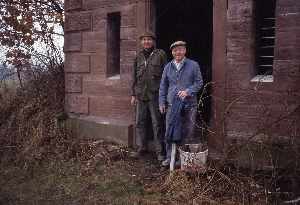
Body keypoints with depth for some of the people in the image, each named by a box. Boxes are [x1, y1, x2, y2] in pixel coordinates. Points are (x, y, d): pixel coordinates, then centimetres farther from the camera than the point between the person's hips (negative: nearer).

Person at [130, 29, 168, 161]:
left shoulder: (160, 54, 1)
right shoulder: (138, 57, 14)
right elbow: (134, 77, 17)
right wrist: (133, 94, 12)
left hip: (155, 94, -4)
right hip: (141, 95, 5)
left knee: (157, 124, 0)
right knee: (140, 123, 10)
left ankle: (159, 151, 8)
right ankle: (142, 148, 22)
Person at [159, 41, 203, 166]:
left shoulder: (193, 65, 2)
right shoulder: (168, 67, 11)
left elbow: (199, 82, 1)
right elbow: (163, 86, 14)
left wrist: (187, 91, -14)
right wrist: (162, 103, 8)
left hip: (189, 104, -2)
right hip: (172, 104, 2)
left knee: (188, 131, 2)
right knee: (170, 131, 2)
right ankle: (170, 156, 12)